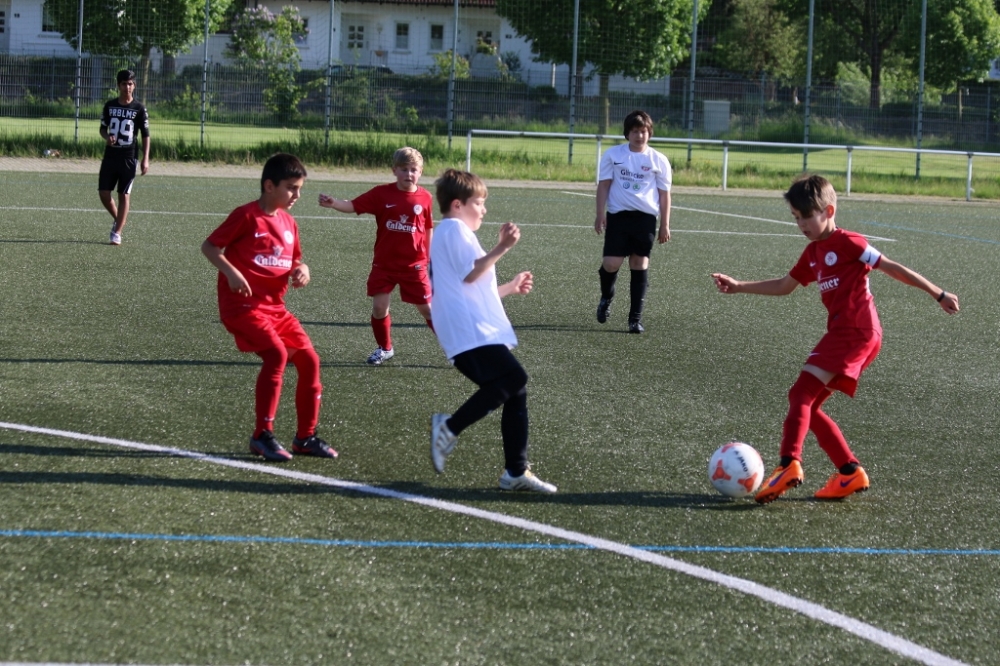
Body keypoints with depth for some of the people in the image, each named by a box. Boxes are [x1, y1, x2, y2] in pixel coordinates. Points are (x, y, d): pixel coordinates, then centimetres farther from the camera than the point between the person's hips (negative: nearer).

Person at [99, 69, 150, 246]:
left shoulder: (139, 109, -3)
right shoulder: (109, 105, 4)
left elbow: (145, 135, 0)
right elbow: (103, 128, 13)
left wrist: (145, 159, -7)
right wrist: (107, 137, -11)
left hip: (129, 157, -3)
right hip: (110, 155, 3)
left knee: (124, 195, -2)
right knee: (104, 193, 0)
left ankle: (117, 233, 1)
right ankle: (117, 219, 27)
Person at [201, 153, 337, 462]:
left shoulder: (288, 223, 12)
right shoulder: (247, 216, -9)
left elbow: (294, 260, 24)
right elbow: (209, 246, -9)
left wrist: (302, 270, 1)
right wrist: (230, 272, -24)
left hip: (274, 306, 8)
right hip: (242, 305, -8)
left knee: (309, 360, 1)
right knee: (277, 354, -25)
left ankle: (306, 436, 15)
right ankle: (262, 435, -15)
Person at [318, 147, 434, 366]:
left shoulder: (424, 197, -5)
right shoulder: (382, 194, -8)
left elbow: (429, 229, 6)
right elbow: (353, 205, -14)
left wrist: (431, 258, 8)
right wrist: (332, 203, -33)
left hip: (413, 265, -1)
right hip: (384, 264, 1)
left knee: (426, 308, 5)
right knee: (379, 307, 0)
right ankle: (385, 348, 21)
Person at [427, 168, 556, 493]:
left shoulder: (452, 233, 30)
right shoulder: (455, 229, -4)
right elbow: (470, 274, -17)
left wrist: (510, 287, 38)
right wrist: (501, 248, -17)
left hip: (481, 331, 11)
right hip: (472, 333, -11)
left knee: (515, 393, 7)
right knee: (513, 379, -23)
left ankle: (516, 471, 6)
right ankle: (449, 427, -19)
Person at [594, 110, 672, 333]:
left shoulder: (658, 160, 4)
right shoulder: (613, 154, 4)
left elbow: (664, 194, 7)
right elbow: (604, 184, 7)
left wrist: (665, 225, 4)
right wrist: (600, 214, -1)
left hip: (645, 218, 0)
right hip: (618, 215, 0)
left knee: (640, 263, 1)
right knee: (611, 263, -8)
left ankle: (635, 318, 6)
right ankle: (606, 298, 25)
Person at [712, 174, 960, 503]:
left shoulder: (848, 243, -7)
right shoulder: (813, 253, 18)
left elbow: (892, 268, -5)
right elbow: (784, 286, 29)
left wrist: (938, 294, -4)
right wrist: (738, 287, 22)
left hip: (856, 331, -9)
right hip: (841, 332, 9)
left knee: (802, 394, -18)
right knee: (806, 403, 8)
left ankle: (789, 464, -30)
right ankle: (850, 472, 8)